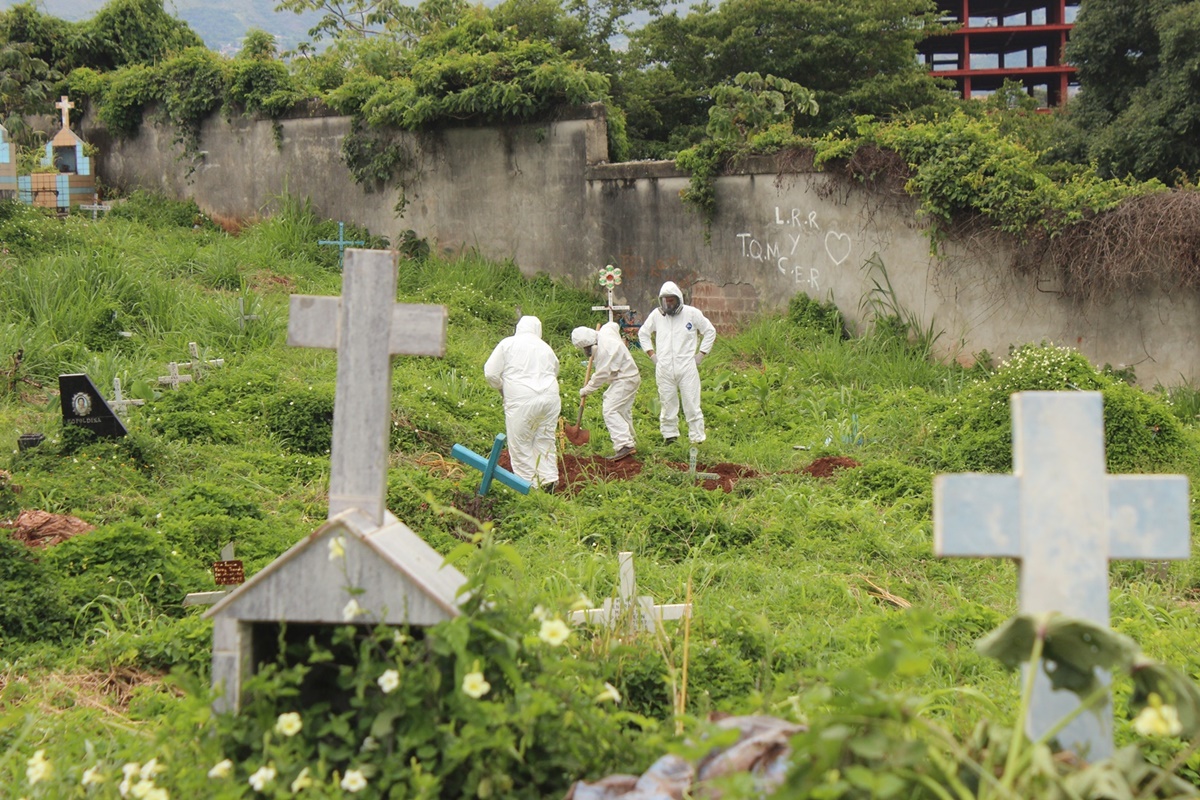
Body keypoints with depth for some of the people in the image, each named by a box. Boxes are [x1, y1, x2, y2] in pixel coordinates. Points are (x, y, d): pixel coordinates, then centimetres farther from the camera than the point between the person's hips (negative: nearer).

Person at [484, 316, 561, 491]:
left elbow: (491, 373, 1)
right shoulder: (546, 348, 17)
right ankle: (550, 480, 13)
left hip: (521, 402, -5)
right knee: (545, 440, 15)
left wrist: (502, 389, 18)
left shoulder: (507, 344, 4)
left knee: (521, 444, 4)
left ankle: (529, 483, 4)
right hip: (550, 398, 5)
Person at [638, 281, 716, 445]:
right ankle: (669, 435, 16)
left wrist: (700, 354, 4)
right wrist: (652, 354, 13)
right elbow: (643, 334, 23)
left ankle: (697, 438, -1)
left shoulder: (692, 313, 0)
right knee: (667, 403, 6)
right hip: (664, 369, 2)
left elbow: (710, 331, 10)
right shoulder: (656, 315, 7)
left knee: (692, 404, -4)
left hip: (687, 367, -2)